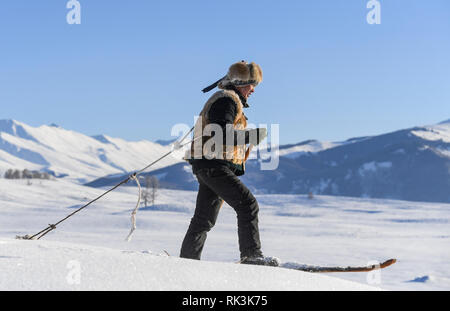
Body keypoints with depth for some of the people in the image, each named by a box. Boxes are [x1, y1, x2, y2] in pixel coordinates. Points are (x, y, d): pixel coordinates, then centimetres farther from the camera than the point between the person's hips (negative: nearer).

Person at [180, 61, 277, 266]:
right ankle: (251, 255, -17)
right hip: (214, 166, -11)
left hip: (209, 166, 11)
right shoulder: (227, 100, -9)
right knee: (248, 205, -15)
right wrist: (253, 136, -21)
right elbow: (221, 135, -22)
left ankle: (188, 259, 17)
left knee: (205, 218, 13)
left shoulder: (228, 100, 24)